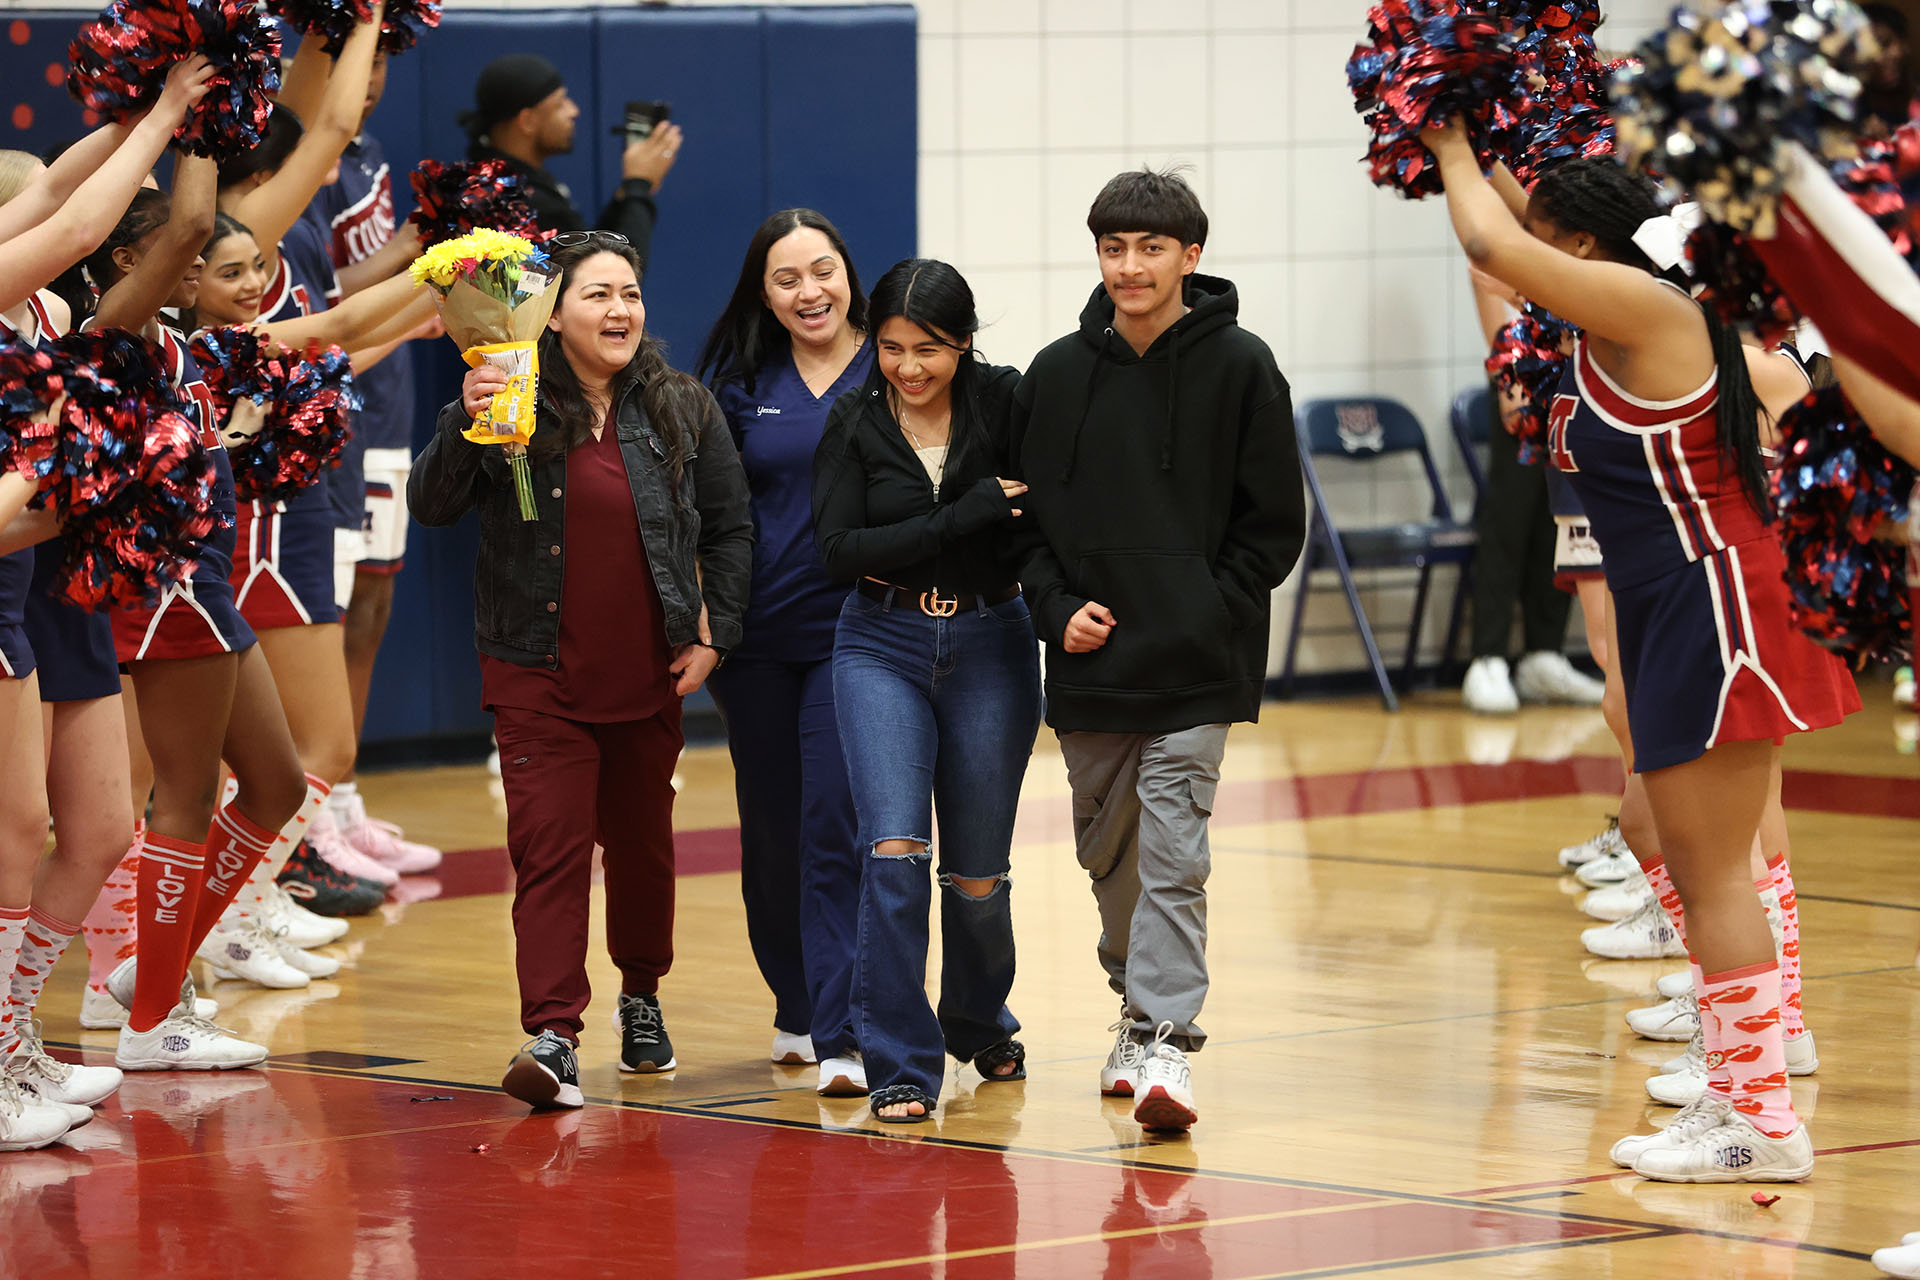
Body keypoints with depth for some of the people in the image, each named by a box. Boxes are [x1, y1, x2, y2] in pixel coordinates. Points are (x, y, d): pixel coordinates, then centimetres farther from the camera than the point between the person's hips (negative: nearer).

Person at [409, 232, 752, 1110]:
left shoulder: (682, 409, 2)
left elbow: (729, 528, 10)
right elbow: (431, 507, -11)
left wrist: (713, 634, 2)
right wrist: (465, 426, -27)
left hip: (649, 674, 3)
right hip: (540, 674, -3)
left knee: (641, 840, 16)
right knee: (551, 847, -11)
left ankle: (642, 995, 37)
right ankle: (552, 1036, -16)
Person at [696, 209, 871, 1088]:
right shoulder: (740, 383, 7)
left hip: (857, 629, -3)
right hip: (760, 635, 3)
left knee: (837, 821, -13)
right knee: (773, 826, 12)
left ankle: (844, 1036, -12)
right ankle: (798, 1007, 30)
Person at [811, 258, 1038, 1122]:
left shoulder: (1006, 403, -6)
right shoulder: (855, 424, -2)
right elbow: (838, 549, -11)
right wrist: (960, 518, -22)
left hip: (990, 650, 0)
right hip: (883, 650, 0)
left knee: (978, 871, 7)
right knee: (894, 849, -16)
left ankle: (980, 1021, 37)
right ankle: (900, 1066, -11)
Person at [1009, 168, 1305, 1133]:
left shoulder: (1240, 367, -3)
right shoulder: (1056, 374, 6)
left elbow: (1275, 527, 0)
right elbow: (1025, 515, 12)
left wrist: (1207, 612, -7)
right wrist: (1059, 609, -2)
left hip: (1196, 670, -4)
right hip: (1089, 666, 4)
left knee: (1173, 856, -11)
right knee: (1109, 854, 14)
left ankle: (1164, 1038, -13)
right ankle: (1138, 998, 34)